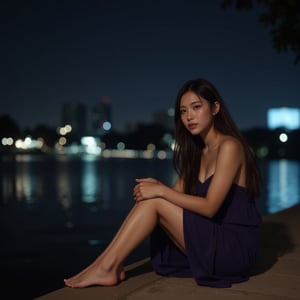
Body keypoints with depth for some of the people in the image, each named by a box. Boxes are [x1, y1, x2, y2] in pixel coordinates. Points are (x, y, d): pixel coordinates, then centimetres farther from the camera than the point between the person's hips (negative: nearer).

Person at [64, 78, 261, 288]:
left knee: (155, 202, -16)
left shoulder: (229, 146, -14)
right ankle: (111, 265, -7)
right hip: (213, 242, 8)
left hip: (234, 247, -8)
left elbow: (209, 206, -20)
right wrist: (156, 187, -14)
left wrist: (160, 191, -18)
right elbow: (177, 194, 7)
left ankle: (107, 267, -9)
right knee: (150, 197, -2)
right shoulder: (197, 151, 12)